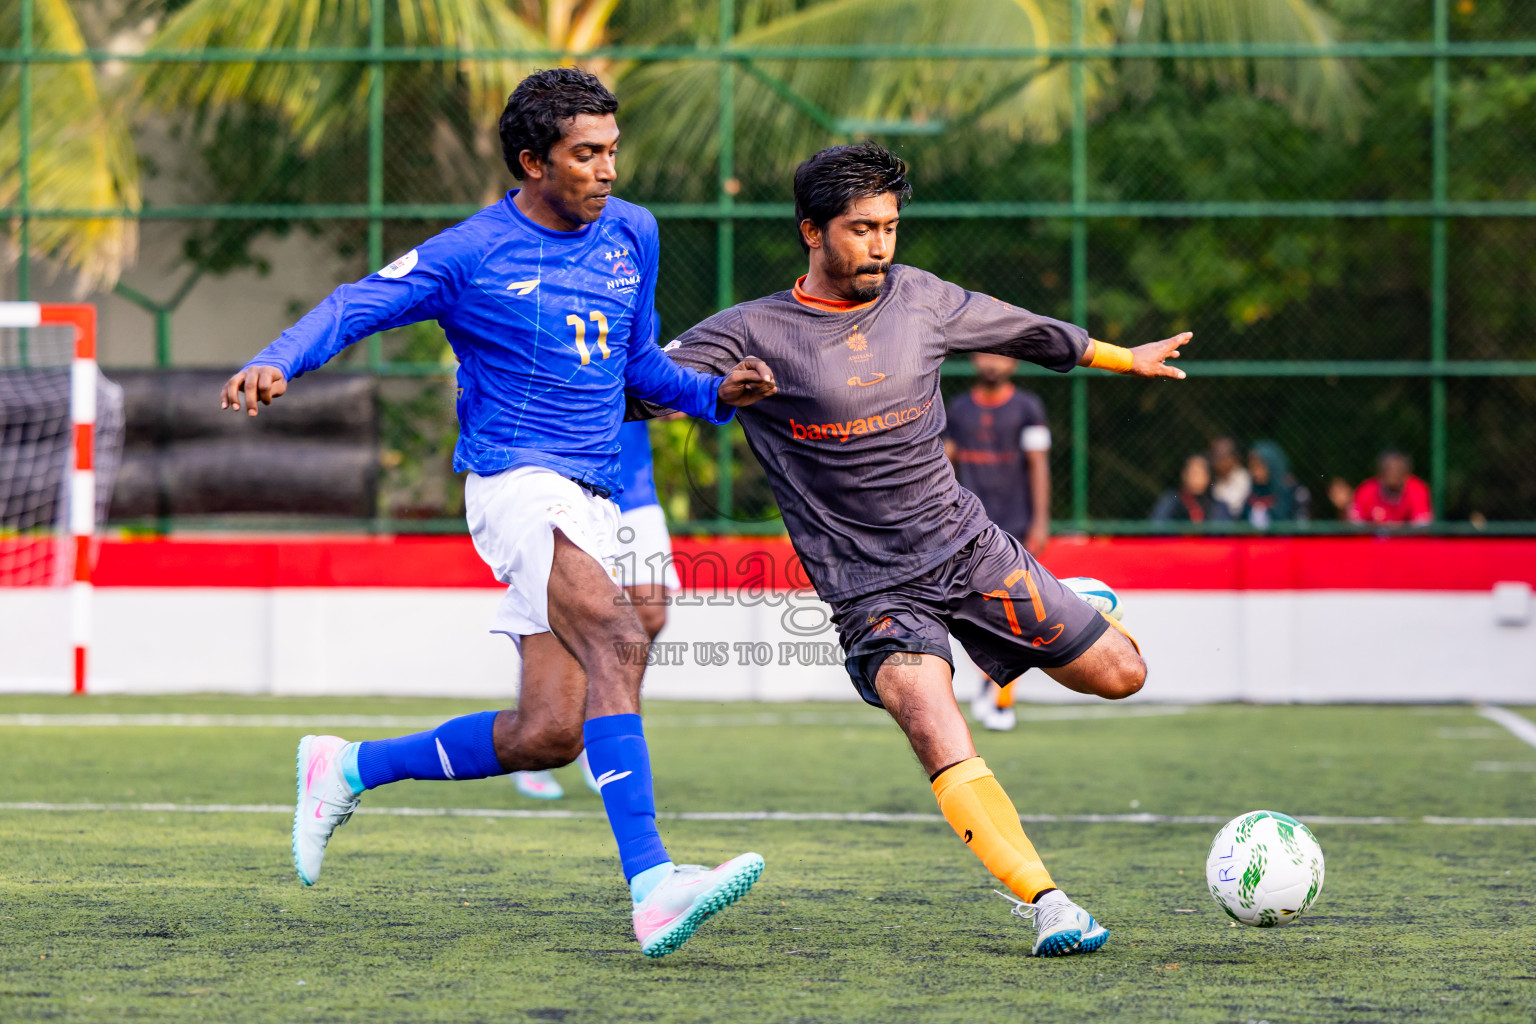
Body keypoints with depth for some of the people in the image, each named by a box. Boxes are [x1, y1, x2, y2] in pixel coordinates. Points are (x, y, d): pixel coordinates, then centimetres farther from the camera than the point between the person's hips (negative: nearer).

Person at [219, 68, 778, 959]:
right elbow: (355, 307, -8)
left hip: (592, 502, 7)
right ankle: (651, 890, -41)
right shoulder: (471, 253, -4)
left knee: (548, 734, 2)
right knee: (615, 639, -31)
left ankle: (348, 769, 26)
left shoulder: (632, 234, 14)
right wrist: (276, 364, -27)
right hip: (516, 482, -7)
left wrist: (715, 394, 7)